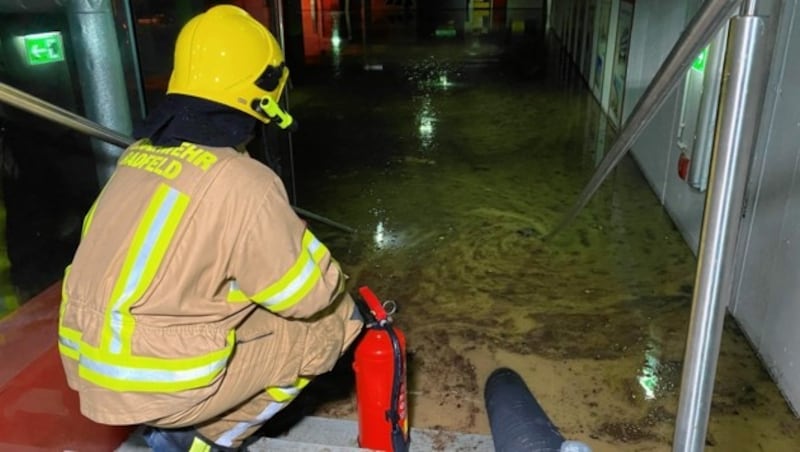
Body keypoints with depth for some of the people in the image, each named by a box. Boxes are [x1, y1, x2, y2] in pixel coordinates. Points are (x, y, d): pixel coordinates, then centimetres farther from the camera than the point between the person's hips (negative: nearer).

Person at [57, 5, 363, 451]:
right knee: (331, 324, 3)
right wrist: (301, 241, 10)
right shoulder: (241, 181, -19)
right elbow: (308, 293, -11)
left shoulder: (141, 153, 4)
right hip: (150, 381, -7)